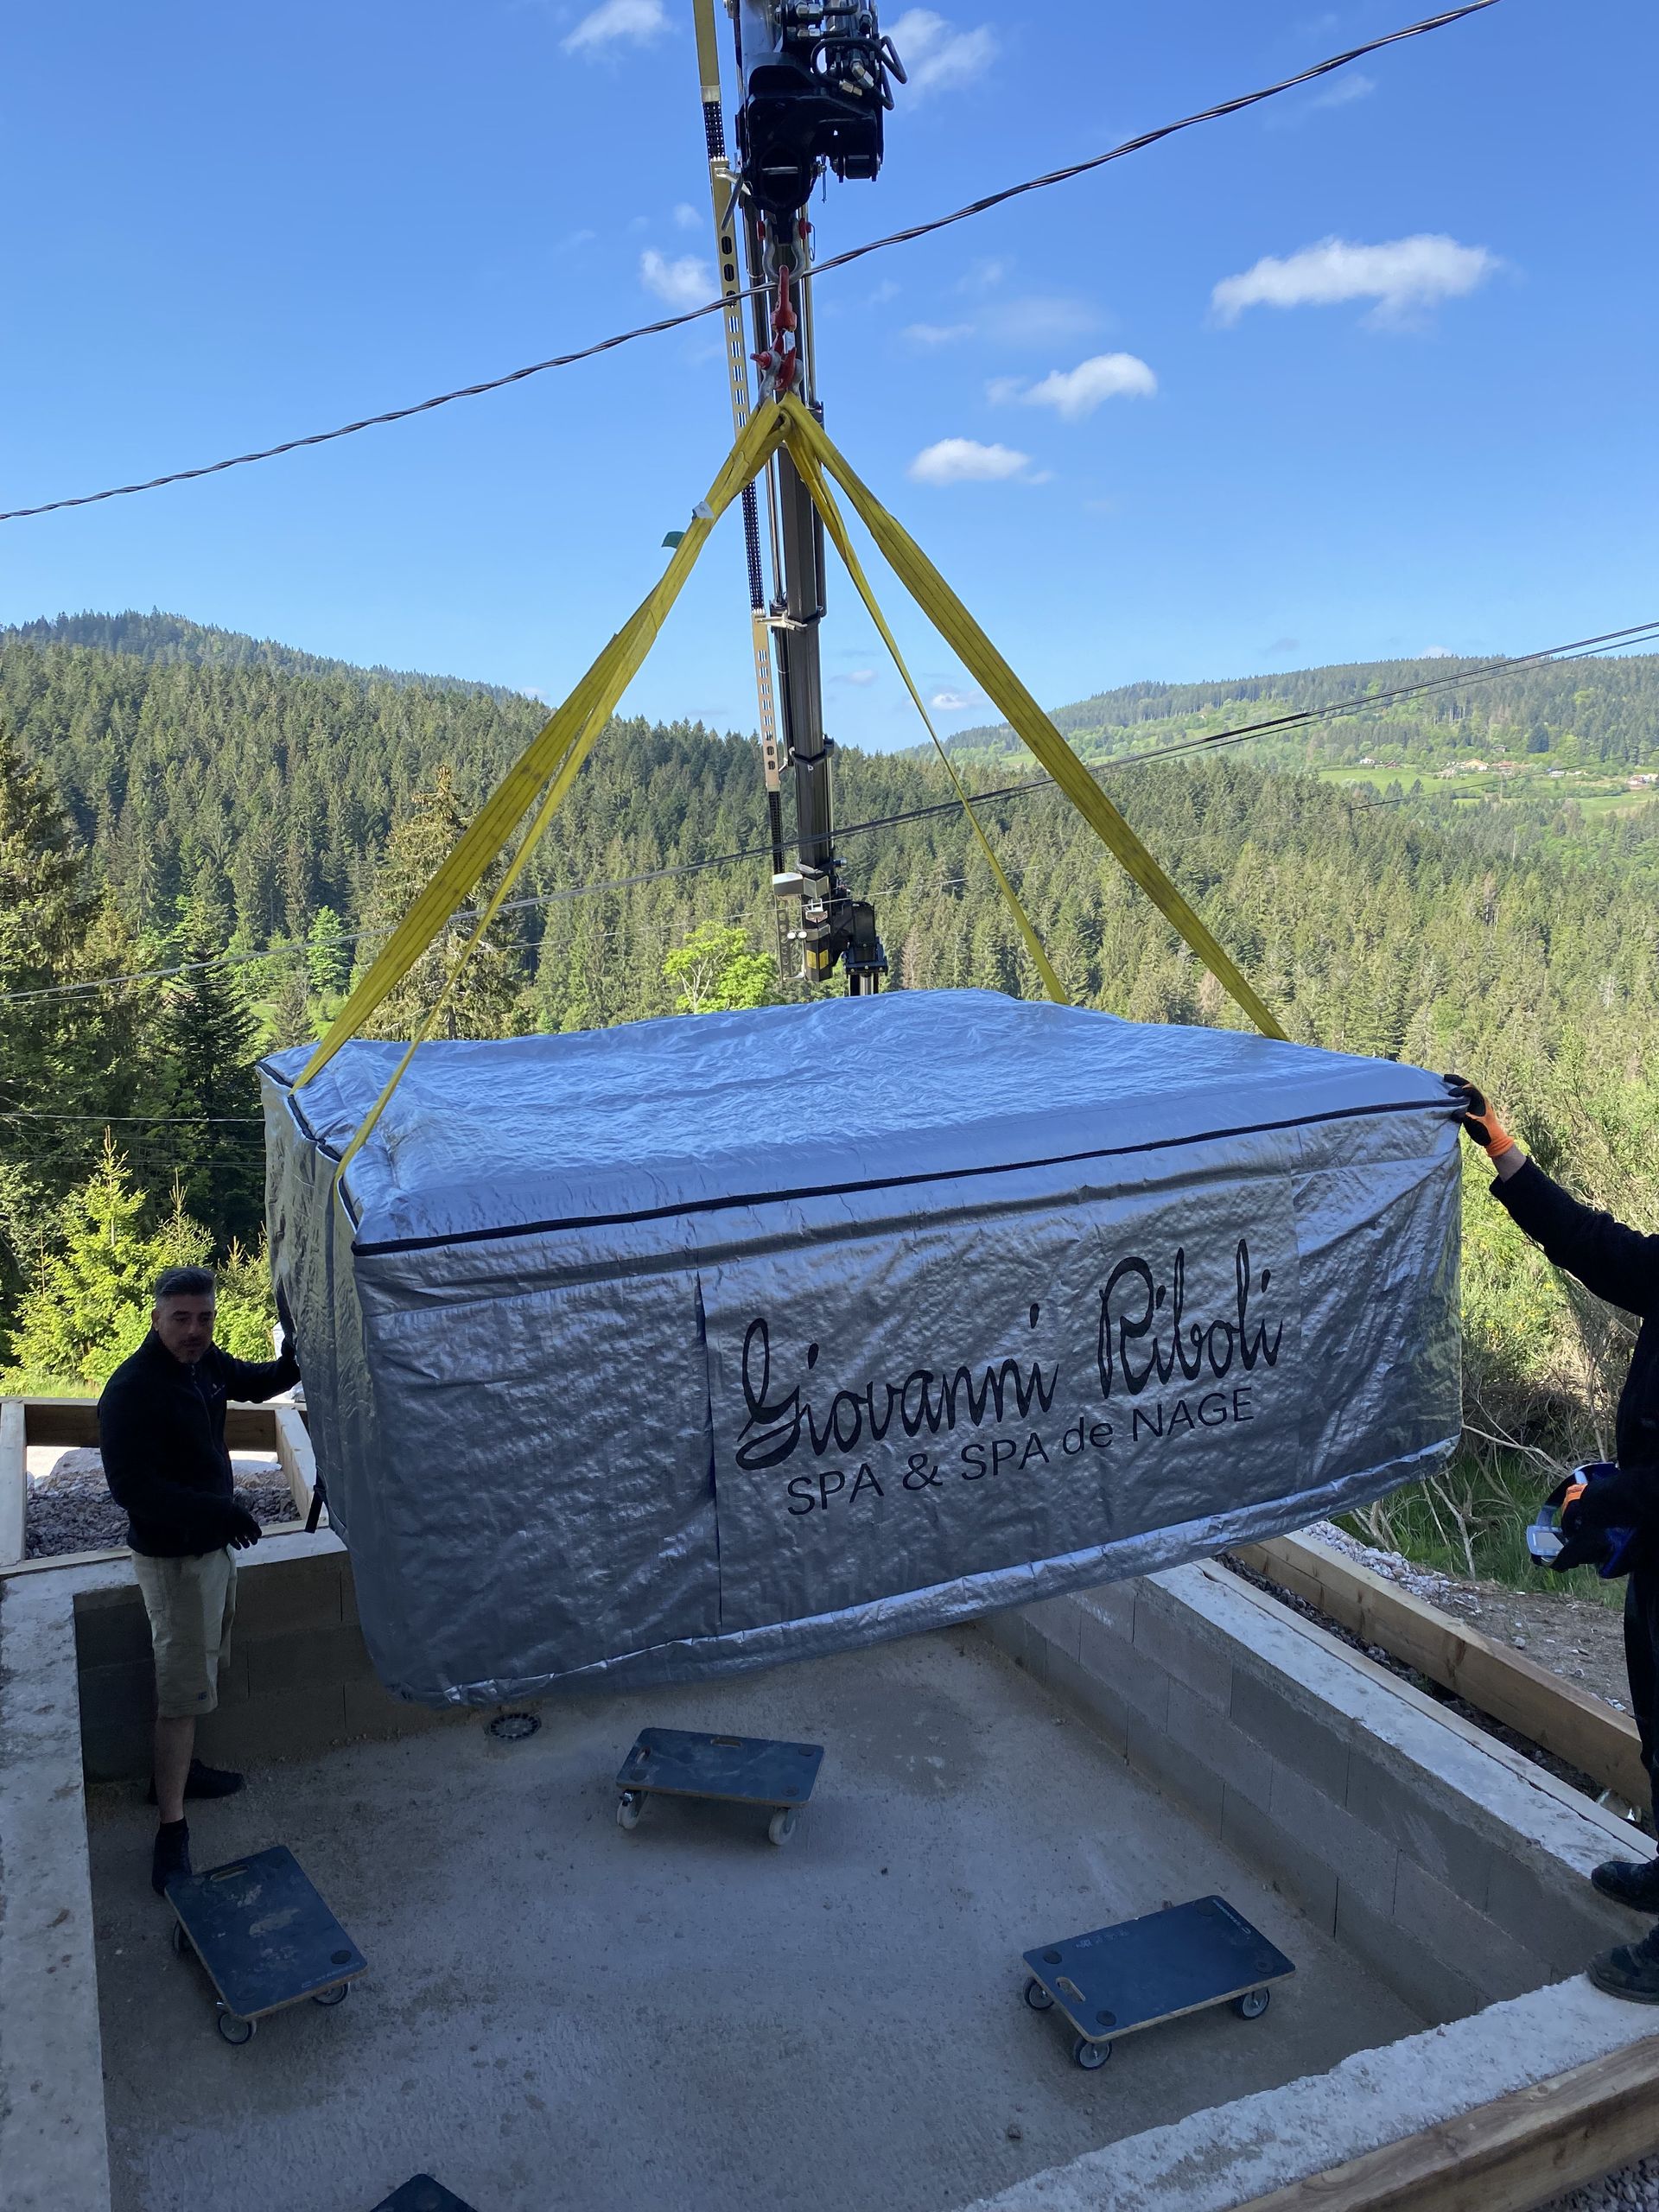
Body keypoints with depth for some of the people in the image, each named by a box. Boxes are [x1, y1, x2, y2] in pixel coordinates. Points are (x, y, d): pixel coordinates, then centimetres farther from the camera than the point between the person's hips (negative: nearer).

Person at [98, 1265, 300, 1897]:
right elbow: (131, 1488, -29)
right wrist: (219, 1511, -34)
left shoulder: (205, 1363, -2)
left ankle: (176, 1769, 40)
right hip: (173, 1556, -9)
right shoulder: (133, 1390, -26)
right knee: (184, 1689, -6)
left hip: (212, 1544, 9)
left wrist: (293, 1362, -4)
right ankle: (171, 1831, 1)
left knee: (202, 1669, 22)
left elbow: (257, 1382, 18)